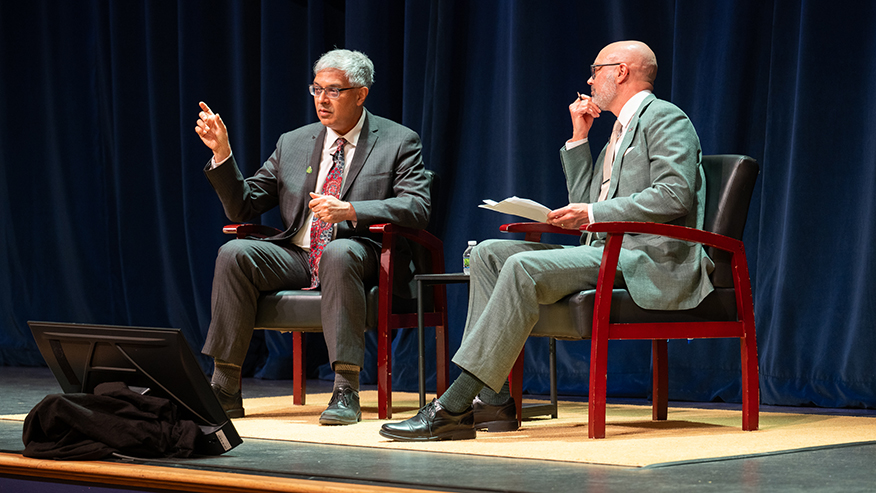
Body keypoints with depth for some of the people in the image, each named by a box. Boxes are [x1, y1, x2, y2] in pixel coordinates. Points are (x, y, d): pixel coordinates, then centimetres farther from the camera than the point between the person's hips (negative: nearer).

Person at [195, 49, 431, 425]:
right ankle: (224, 389, -21)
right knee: (234, 254, -23)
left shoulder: (399, 142, 4)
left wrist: (349, 210, -24)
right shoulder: (292, 144, 16)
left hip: (361, 258, -4)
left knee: (340, 253, -39)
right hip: (296, 258, 4)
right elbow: (242, 207, 15)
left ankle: (346, 390, -40)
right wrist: (222, 153, -2)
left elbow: (417, 209, -11)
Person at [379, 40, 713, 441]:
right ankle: (495, 399, -11)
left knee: (524, 268, -30)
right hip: (609, 251, 10)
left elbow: (675, 195, -18)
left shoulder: (666, 119, -3)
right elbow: (584, 201, 26)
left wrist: (595, 213, -18)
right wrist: (579, 137, 18)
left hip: (647, 260, -10)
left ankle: (455, 406, -34)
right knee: (489, 254, -1)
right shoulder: (621, 128, 28)